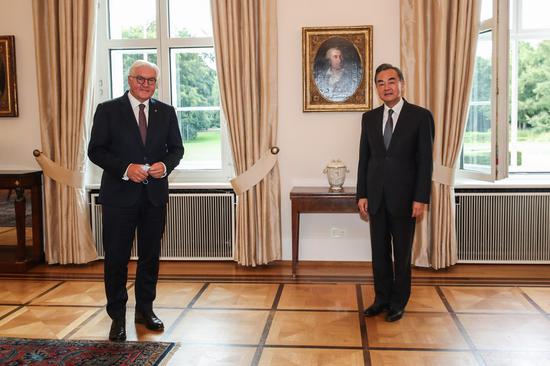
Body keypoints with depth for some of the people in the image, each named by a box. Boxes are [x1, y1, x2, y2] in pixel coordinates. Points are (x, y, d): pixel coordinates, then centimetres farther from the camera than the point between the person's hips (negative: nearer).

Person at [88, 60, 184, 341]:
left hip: (155, 194, 3)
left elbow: (176, 148, 10)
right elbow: (95, 150, -5)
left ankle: (145, 309, 28)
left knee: (150, 255, 12)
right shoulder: (108, 110, -2)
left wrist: (165, 165, -11)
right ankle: (117, 317, 17)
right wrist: (126, 168, -19)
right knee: (116, 257, 3)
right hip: (119, 194, -3)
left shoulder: (166, 112, 8)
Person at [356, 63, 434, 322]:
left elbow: (425, 161, -6)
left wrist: (420, 199, -11)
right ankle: (382, 298, 25)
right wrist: (362, 195, 3)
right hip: (376, 196, 4)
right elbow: (364, 159, 8)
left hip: (404, 196, -3)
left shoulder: (420, 116, -4)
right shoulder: (369, 118, 7)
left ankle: (398, 302, 22)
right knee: (379, 251, 11)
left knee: (402, 252, 8)